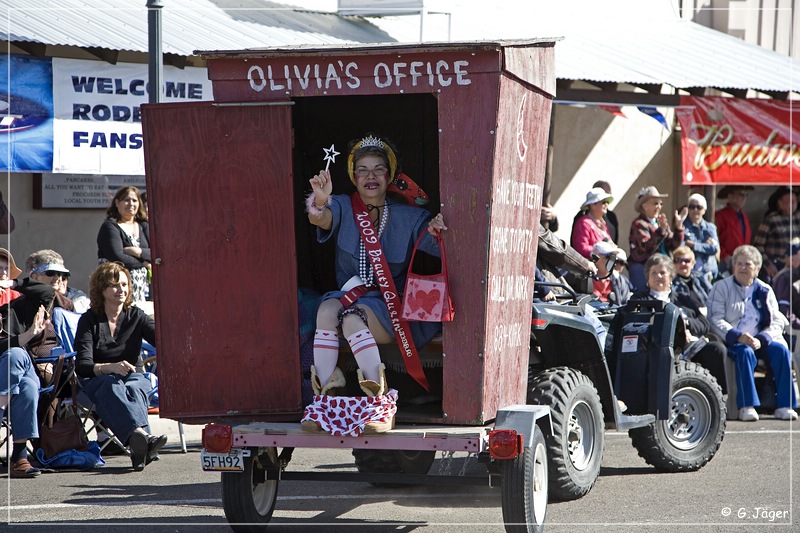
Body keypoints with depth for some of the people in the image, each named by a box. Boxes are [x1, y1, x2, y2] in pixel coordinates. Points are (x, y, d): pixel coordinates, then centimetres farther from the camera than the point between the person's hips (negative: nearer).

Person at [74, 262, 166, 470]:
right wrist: (110, 367, -27)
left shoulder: (136, 316, 12)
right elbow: (82, 365, -8)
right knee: (112, 385, -38)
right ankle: (142, 435, -66)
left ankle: (139, 446, -61)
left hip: (132, 376, 2)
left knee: (135, 385, -35)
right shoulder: (89, 320, 4)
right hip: (96, 380, -2)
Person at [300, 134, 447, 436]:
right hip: (350, 295, 2)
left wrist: (440, 231, -28)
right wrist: (320, 205, -41)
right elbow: (321, 219, -16)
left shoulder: (408, 217, 8)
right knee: (328, 308, -32)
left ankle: (381, 402, -30)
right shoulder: (344, 208, 8)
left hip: (390, 307, -2)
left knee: (352, 318, -33)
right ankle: (324, 397, -32)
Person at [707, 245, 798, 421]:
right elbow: (715, 319, -6)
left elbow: (777, 322, 6)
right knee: (745, 352, -35)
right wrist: (738, 336, -22)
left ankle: (784, 405, -24)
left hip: (759, 341, 3)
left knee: (781, 351, -24)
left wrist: (761, 339, -15)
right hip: (730, 341, -3)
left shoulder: (764, 291, 13)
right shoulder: (721, 287, 5)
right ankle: (747, 406, -37)